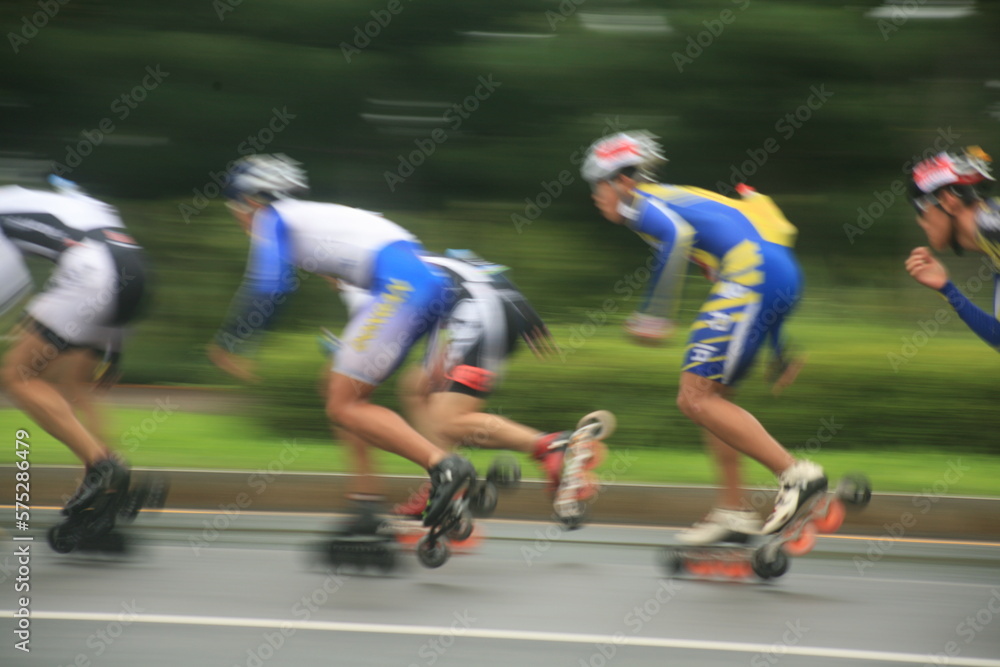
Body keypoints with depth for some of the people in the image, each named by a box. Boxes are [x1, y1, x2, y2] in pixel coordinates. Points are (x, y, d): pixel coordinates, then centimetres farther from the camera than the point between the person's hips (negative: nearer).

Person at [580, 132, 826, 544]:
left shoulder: (641, 203, 3)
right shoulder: (677, 199, 30)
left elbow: (677, 235, -21)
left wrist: (656, 312, -18)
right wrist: (777, 344, 30)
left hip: (753, 274, -10)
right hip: (784, 273, 10)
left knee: (695, 398, -8)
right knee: (711, 395, 15)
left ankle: (796, 474, -13)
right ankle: (734, 513, 13)